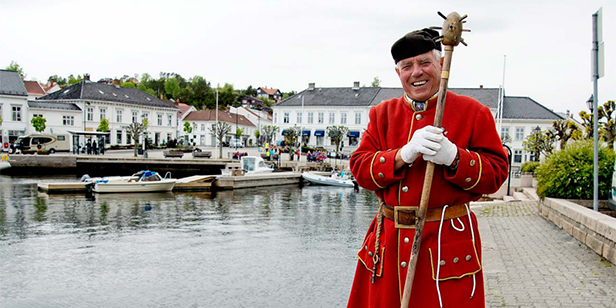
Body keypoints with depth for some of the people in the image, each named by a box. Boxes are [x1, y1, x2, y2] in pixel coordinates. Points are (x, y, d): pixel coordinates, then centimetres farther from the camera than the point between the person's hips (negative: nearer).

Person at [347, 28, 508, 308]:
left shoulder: (473, 112, 1)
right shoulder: (382, 114, 9)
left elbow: (496, 172, -3)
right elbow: (360, 168, -1)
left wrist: (453, 157, -21)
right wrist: (404, 155, -18)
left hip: (448, 243, -3)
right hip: (388, 241, 3)